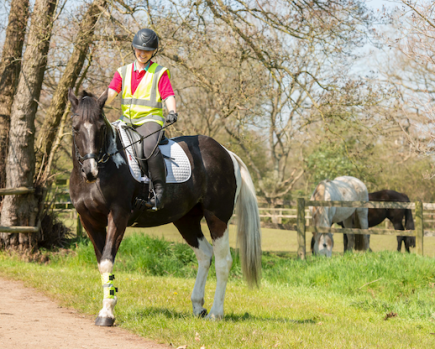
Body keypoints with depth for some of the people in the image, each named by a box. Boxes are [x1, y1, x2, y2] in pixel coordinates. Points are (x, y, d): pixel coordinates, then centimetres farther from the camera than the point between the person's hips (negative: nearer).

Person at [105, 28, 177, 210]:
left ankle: (159, 189, -29)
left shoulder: (160, 73, 6)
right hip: (127, 121, 6)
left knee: (150, 147, -35)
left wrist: (172, 112, -26)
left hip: (150, 120, -6)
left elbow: (168, 95, -5)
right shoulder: (123, 72, 16)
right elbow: (111, 92, 4)